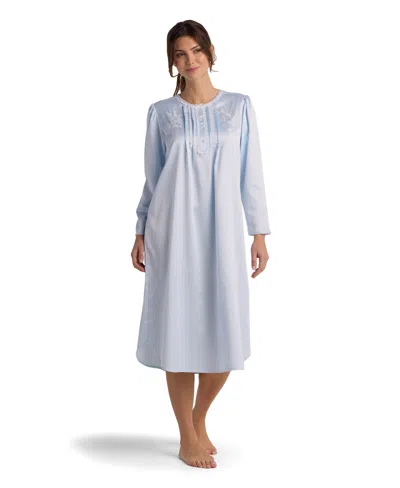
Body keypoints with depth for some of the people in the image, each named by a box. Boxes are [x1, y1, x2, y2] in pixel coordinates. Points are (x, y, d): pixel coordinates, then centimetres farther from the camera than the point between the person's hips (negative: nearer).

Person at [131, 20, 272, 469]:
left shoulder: (240, 106, 6)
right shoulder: (161, 112, 5)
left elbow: (250, 175, 5)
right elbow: (152, 179, 8)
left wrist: (259, 234, 1)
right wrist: (140, 233, 4)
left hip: (222, 230, 1)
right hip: (174, 229, -1)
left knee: (226, 334, 1)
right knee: (180, 328, 0)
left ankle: (199, 418, 27)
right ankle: (188, 437, 16)